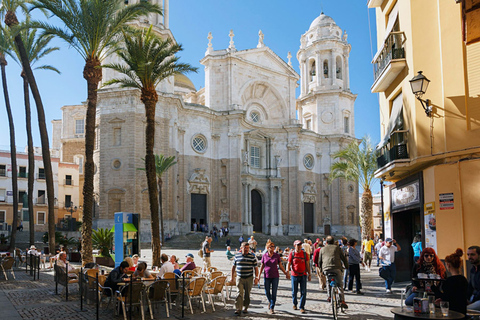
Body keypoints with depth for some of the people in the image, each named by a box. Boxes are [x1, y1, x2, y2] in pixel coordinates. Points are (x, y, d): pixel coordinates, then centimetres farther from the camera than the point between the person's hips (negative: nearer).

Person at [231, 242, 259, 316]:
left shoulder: (252, 256, -1)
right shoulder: (237, 256, 3)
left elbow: (255, 268, 2)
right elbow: (233, 267, 13)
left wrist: (256, 278, -4)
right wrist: (232, 277, 12)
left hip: (249, 278, 0)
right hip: (239, 278, 0)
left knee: (247, 294, 9)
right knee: (239, 293, -11)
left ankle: (245, 308, 24)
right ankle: (238, 310, -14)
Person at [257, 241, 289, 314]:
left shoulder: (277, 256, 1)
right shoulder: (264, 256, 1)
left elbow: (280, 266, 8)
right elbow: (262, 266, 7)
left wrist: (285, 273, 3)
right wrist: (259, 275, 2)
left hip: (275, 276, -1)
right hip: (266, 276, 1)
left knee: (274, 293, -2)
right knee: (267, 292, 8)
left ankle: (272, 308, 6)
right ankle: (270, 301, 39)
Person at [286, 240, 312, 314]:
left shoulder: (305, 254, 3)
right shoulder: (291, 254, 0)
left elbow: (307, 265, 7)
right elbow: (288, 264, 1)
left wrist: (309, 274, 5)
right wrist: (287, 272, -15)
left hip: (303, 275, 0)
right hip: (294, 275, 0)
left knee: (303, 292, -4)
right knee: (294, 291, 10)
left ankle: (302, 307, 3)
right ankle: (295, 303, 33)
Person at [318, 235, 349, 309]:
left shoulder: (322, 249, 19)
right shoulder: (337, 248, 15)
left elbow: (319, 261, 21)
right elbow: (344, 258, 16)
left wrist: (321, 269, 35)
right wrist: (346, 266, 30)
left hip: (326, 269, 2)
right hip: (337, 268, -1)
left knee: (328, 281, 27)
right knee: (340, 284, 6)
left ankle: (329, 296, 17)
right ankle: (342, 300, -3)